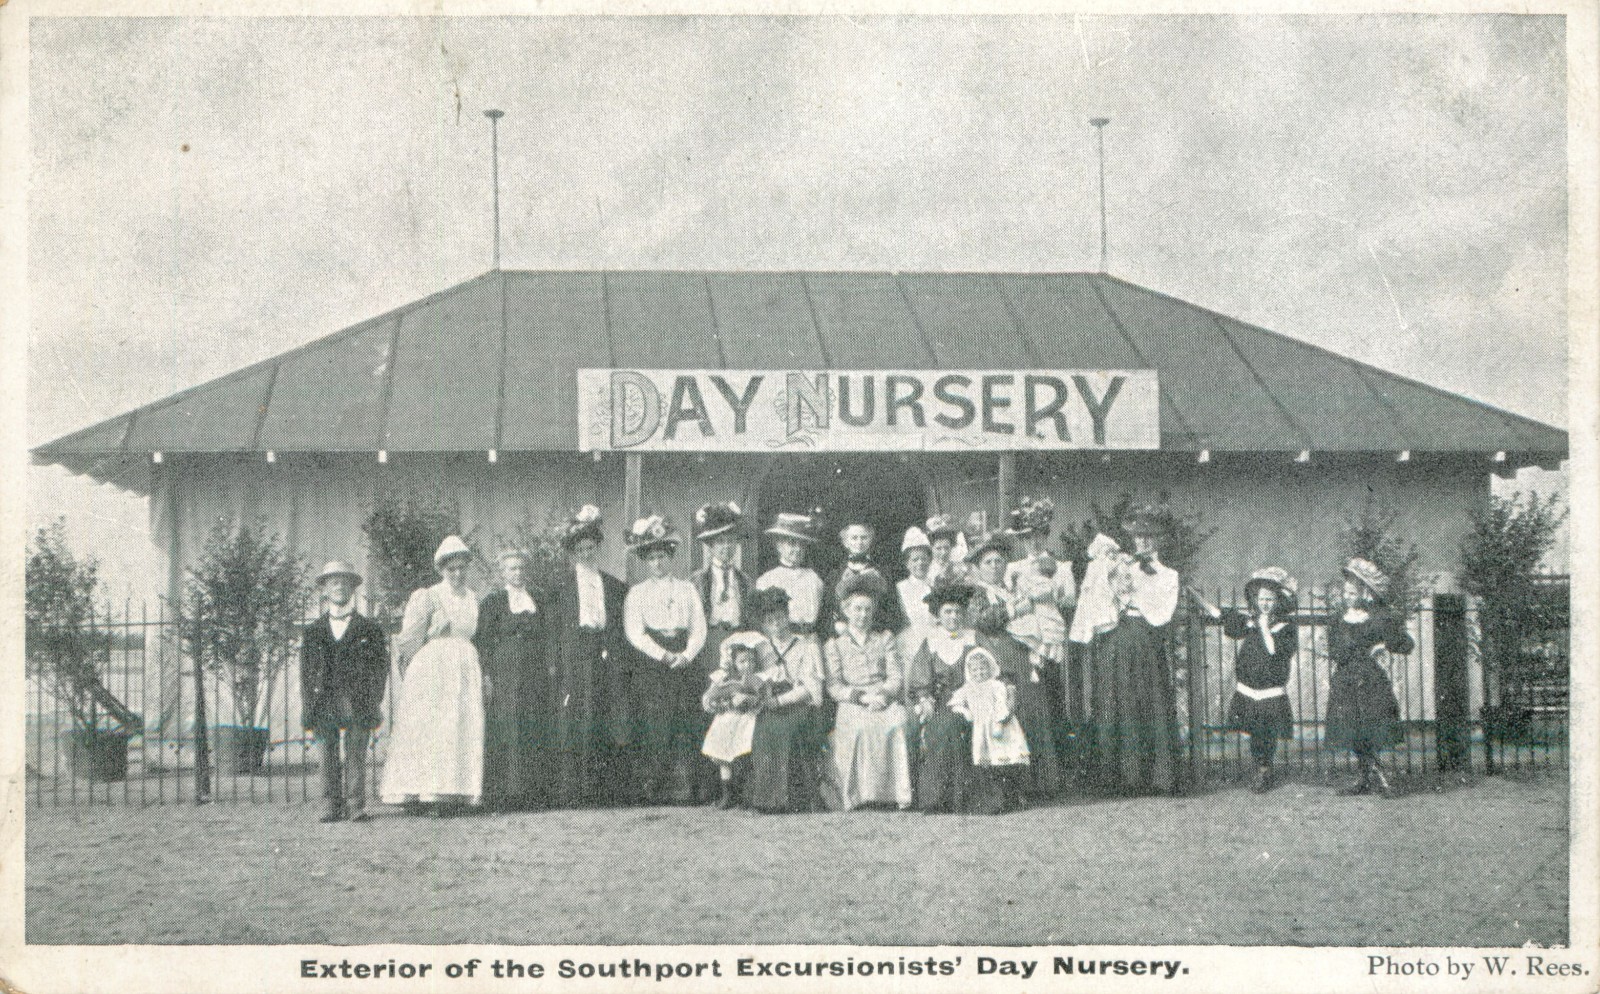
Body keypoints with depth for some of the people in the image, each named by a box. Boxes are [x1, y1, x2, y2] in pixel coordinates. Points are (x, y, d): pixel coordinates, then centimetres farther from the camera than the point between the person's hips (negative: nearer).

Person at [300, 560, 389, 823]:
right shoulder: (314, 631, 14)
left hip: (358, 702, -2)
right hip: (324, 700, 2)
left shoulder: (370, 629, 9)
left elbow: (380, 666, 6)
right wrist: (307, 705, 2)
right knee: (329, 755, 1)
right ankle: (332, 804, 5)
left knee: (356, 754, -5)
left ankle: (356, 804, -4)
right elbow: (306, 670, 11)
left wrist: (375, 701, -3)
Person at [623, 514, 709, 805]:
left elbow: (699, 628, 9)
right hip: (651, 666, -2)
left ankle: (683, 788, -4)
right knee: (654, 727, -10)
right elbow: (634, 633, -2)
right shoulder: (637, 593, 8)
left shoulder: (687, 588, 16)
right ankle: (652, 789, -7)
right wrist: (663, 655, -12)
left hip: (686, 664, 2)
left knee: (686, 727, -5)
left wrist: (686, 655, -8)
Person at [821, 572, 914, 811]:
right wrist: (862, 696, -12)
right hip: (852, 709, -1)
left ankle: (901, 799, -32)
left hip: (886, 706, 1)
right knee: (857, 729, -36)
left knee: (896, 728, -32)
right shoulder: (835, 645, 15)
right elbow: (834, 688, 4)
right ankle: (853, 800, -35)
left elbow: (897, 680, 11)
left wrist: (880, 693, -11)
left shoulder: (886, 639, 21)